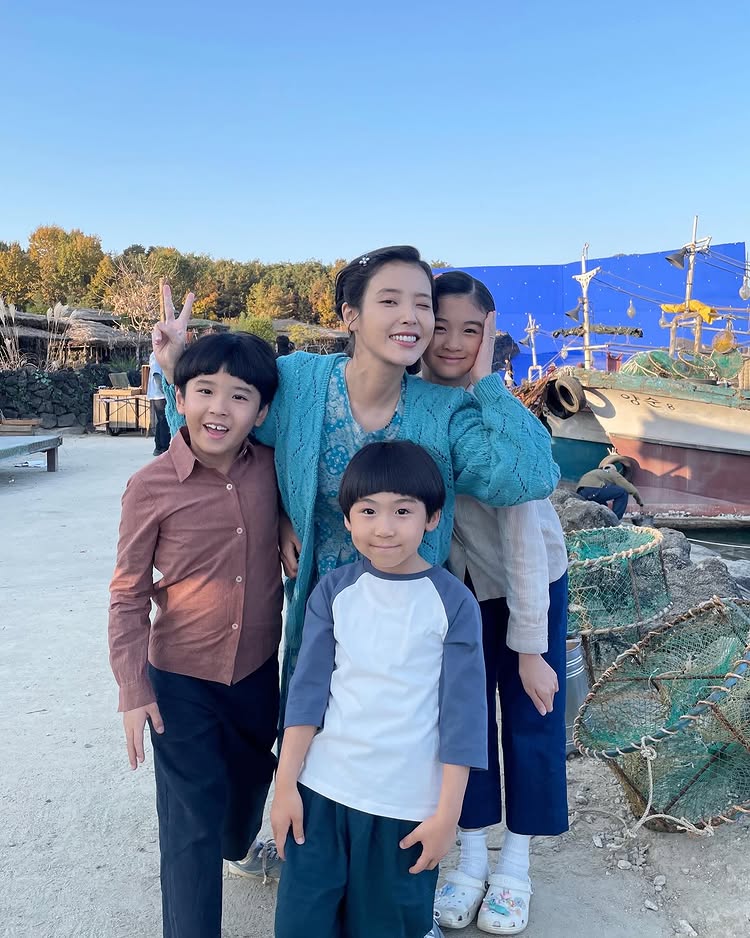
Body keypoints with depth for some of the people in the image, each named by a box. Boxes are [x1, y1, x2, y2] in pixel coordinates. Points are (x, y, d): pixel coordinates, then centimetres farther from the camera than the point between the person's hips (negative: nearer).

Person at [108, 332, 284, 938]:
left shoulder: (270, 469, -10)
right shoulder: (150, 487, -18)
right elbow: (129, 597, -9)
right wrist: (133, 690, -9)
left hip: (259, 666, 5)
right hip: (180, 679, -4)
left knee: (253, 773, 29)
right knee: (192, 820, 4)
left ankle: (240, 845, 61)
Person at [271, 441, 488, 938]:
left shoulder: (453, 603, -10)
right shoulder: (334, 591, -3)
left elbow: (462, 713, -8)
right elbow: (308, 689, -1)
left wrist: (448, 814, -7)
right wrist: (286, 784, -2)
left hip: (408, 803, -2)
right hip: (322, 790, 2)